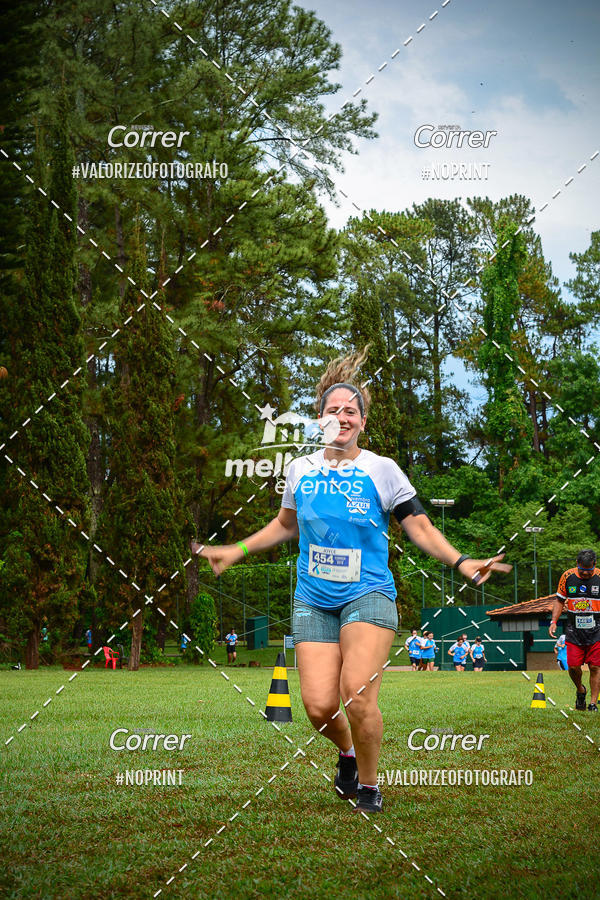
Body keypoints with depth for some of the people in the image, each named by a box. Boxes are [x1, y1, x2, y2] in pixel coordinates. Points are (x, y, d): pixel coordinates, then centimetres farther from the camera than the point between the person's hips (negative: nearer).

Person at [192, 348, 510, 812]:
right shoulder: (301, 469, 9)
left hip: (367, 596, -3)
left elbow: (419, 525, 1)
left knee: (357, 695, -21)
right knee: (318, 706, -9)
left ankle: (369, 785, 6)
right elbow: (286, 525, 25)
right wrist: (236, 551, 24)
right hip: (313, 601, 3)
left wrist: (460, 561, -13)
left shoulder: (381, 469, 0)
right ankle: (347, 752, 28)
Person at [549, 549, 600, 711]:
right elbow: (559, 600, 11)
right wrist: (554, 621, 2)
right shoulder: (567, 576, 0)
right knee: (573, 666, -4)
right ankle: (580, 690, 25)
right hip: (573, 630, 1)